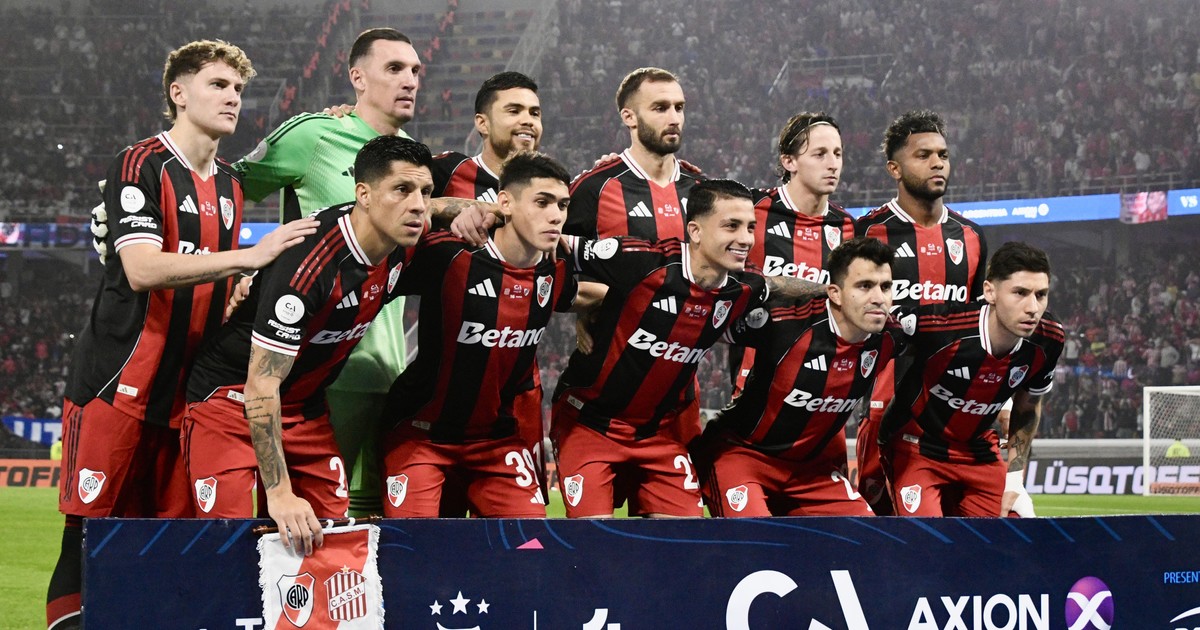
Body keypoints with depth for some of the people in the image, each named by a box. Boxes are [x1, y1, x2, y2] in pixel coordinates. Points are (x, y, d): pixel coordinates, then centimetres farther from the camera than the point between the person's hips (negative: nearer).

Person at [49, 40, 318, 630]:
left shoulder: (229, 185, 17)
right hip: (118, 385, -7)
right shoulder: (141, 165, -7)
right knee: (92, 535, -7)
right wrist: (250, 256, -23)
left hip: (186, 392, 7)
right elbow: (143, 270, -20)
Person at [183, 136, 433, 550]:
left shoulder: (405, 246, -9)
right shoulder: (309, 263, -31)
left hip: (307, 407, 7)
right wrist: (279, 493, -36)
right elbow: (261, 385, -31)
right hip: (232, 399, -7)